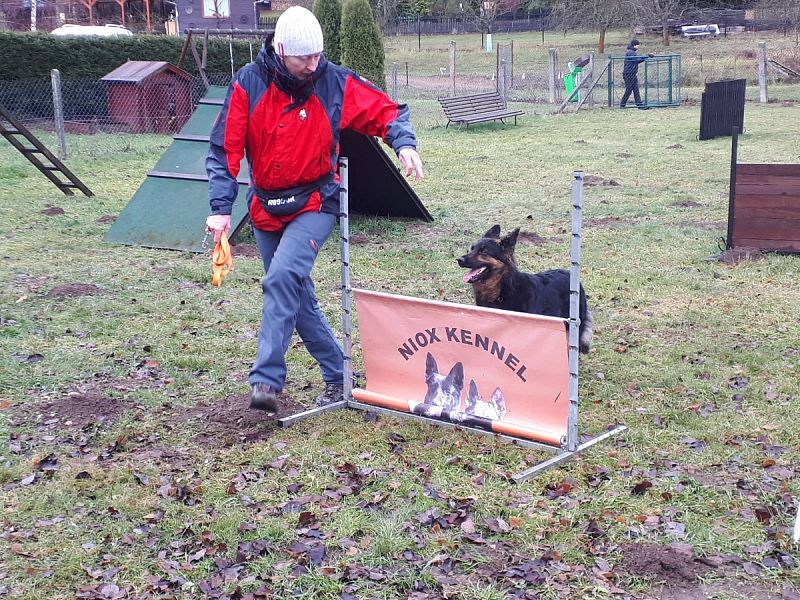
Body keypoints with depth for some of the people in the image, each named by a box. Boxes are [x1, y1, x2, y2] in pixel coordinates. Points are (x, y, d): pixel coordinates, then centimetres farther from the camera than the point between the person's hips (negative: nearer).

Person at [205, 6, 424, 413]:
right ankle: (337, 375, 26)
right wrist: (221, 207, -15)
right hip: (265, 208, 4)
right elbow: (224, 148, -8)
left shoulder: (336, 83, -9)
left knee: (283, 277, -26)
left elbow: (387, 112, -2)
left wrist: (403, 143, -22)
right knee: (297, 295, 10)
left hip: (314, 203, -3)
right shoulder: (248, 84, -7)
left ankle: (267, 380, -21)